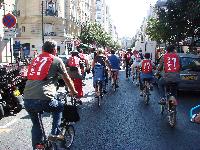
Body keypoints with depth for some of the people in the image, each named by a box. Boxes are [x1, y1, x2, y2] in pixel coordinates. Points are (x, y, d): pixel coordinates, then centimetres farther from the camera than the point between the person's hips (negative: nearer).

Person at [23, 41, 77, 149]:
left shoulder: (35, 59, 22)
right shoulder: (56, 60, 8)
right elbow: (67, 79, 18)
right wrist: (73, 91, 36)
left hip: (27, 100, 5)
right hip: (43, 99, -5)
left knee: (36, 124, 26)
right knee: (59, 107, 27)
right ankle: (55, 133, 19)